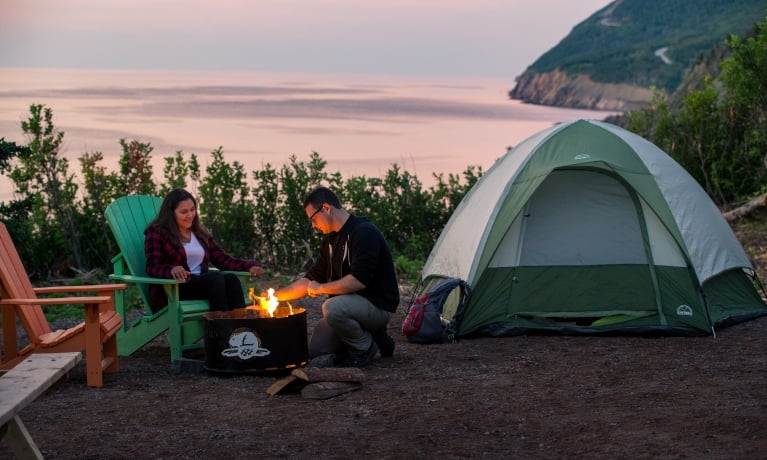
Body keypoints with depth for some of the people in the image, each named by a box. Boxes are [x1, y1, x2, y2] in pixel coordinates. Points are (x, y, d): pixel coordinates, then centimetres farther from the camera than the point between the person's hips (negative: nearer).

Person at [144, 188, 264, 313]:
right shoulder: (157, 233, 3)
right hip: (170, 293, -5)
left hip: (201, 285, 5)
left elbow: (223, 259, 17)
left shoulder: (200, 232, 22)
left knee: (231, 279, -27)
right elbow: (152, 268, -9)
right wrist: (172, 270, -32)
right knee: (215, 277, -31)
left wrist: (250, 266, -2)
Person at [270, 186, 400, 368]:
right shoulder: (331, 240, 11)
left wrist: (321, 288, -15)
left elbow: (359, 280, -28)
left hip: (377, 304, -9)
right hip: (351, 303, 9)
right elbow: (311, 280, 15)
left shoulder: (363, 232, -18)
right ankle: (369, 336, 11)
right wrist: (274, 296, 6)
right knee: (315, 352, 0)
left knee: (333, 307, -36)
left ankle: (365, 348, -10)